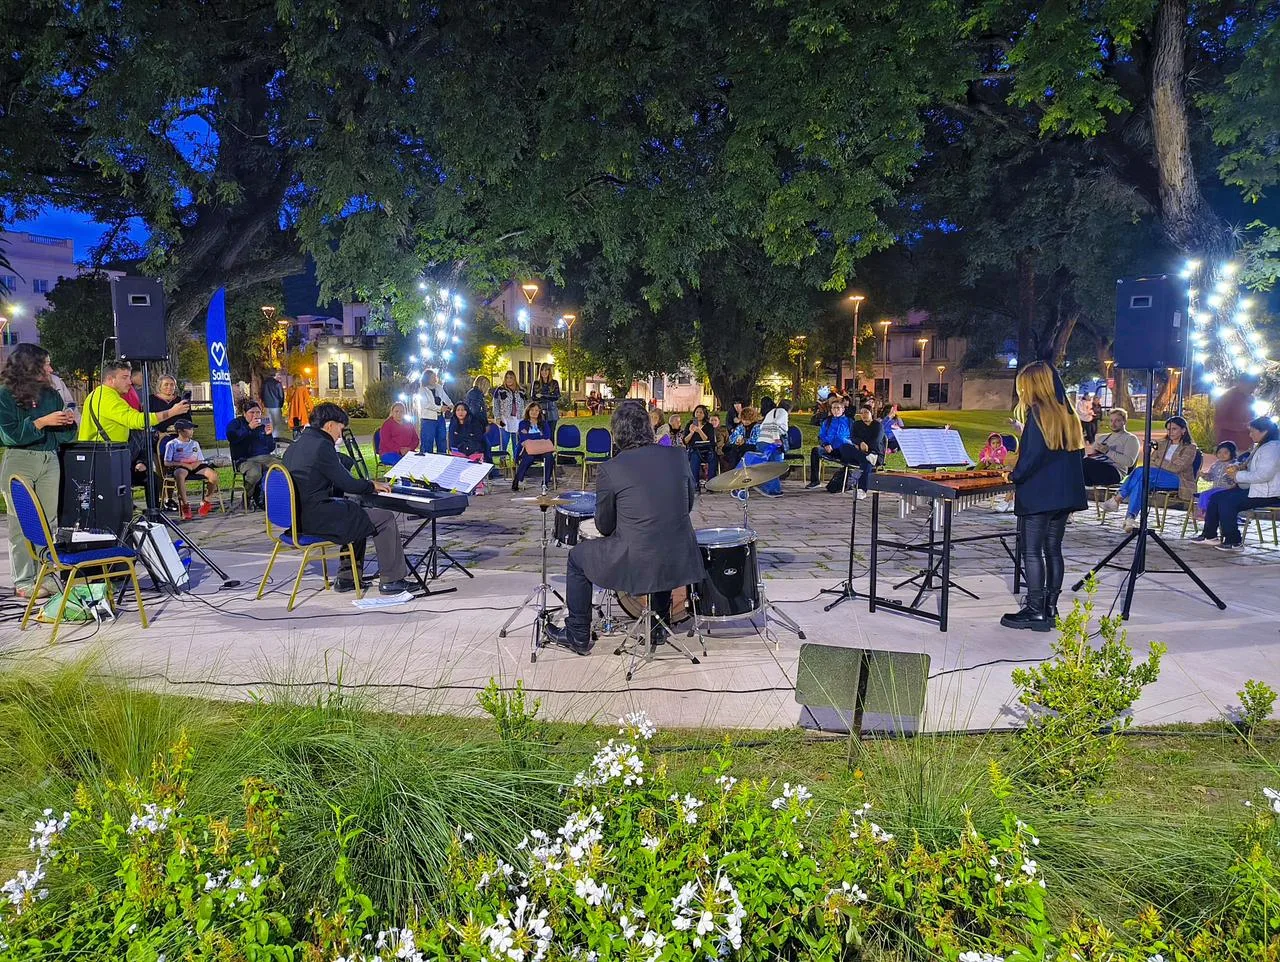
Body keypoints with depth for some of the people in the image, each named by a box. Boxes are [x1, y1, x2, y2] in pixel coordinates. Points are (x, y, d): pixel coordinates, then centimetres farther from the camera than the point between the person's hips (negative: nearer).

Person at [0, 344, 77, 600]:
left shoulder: (51, 394, 11)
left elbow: (67, 435, 15)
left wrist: (68, 422, -6)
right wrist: (42, 422, -17)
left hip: (50, 460, 5)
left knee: (49, 520, 3)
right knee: (22, 523, -2)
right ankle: (24, 582, 1)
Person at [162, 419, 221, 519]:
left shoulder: (195, 443, 25)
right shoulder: (172, 444, 10)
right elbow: (166, 463, 1)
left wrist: (197, 463, -6)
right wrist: (183, 464, -12)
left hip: (195, 467, 4)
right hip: (179, 467, -4)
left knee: (213, 475, -28)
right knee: (180, 474, -43)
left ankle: (206, 501, -7)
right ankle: (184, 505, -36)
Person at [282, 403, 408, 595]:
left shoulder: (294, 447, 14)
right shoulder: (322, 445, -15)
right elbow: (347, 484, -13)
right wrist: (372, 485, 5)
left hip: (298, 517, 10)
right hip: (316, 518, -10)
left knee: (357, 512, 30)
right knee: (385, 518, -1)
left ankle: (346, 578, 29)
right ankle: (390, 580, 6)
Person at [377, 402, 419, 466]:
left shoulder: (409, 425, 21)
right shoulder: (387, 424, 7)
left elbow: (415, 439, 14)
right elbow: (386, 441, -6)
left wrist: (409, 448, -8)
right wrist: (399, 450, -18)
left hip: (408, 453, 4)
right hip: (389, 453, -4)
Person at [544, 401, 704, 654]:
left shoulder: (611, 469, -10)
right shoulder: (677, 457, 1)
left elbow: (604, 526, 0)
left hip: (635, 561, -4)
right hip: (679, 560, 4)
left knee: (578, 556, 21)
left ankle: (578, 635, 29)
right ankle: (658, 627, 47)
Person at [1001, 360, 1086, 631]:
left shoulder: (1037, 412, -11)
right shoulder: (1068, 415, 12)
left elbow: (1033, 454, -19)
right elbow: (1078, 452, 16)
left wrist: (1015, 476, -6)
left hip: (1038, 494, -8)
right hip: (1065, 494, 8)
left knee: (1032, 551, -2)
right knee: (1053, 550, 12)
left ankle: (1035, 611, 0)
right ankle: (1050, 608, 16)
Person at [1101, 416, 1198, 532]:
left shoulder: (1190, 448, 4)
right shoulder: (1162, 444, 23)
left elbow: (1176, 468, -10)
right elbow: (1150, 462, 12)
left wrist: (1158, 462, -4)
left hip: (1178, 480, -5)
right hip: (1158, 478, 5)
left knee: (1141, 472, -31)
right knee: (1140, 483, -32)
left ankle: (1117, 499, -33)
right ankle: (1130, 518, -42)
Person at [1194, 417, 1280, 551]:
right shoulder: (1261, 447, 18)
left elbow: (1263, 475, -27)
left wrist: (1238, 476, -17)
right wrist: (1241, 467, 9)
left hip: (1267, 495, -11)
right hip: (1255, 489, 11)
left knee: (1227, 501, -22)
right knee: (1216, 497, 3)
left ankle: (1234, 542, -12)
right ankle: (1209, 535, 6)